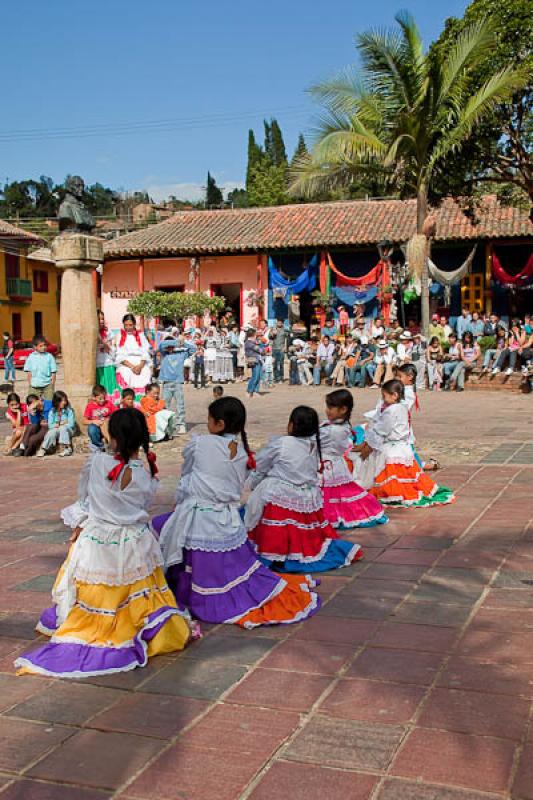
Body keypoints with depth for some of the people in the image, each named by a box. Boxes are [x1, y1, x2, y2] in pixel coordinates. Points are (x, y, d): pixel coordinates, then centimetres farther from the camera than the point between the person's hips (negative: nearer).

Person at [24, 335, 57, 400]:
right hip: (34, 385, 1)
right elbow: (28, 371, 6)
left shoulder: (49, 356, -1)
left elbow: (53, 372, 1)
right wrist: (29, 384, 2)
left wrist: (52, 384, -1)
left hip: (47, 385, -1)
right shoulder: (31, 357, 1)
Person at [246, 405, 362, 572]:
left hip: (279, 499, -6)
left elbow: (260, 468, 1)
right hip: (308, 500, 6)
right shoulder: (315, 446, 3)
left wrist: (254, 486, 22)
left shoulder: (279, 443, -11)